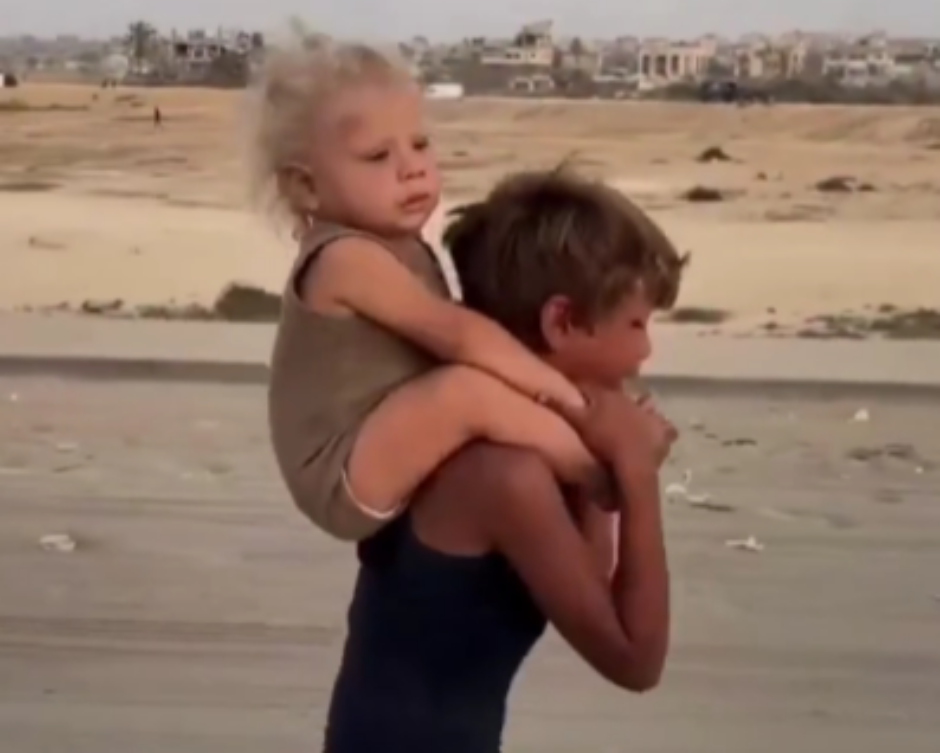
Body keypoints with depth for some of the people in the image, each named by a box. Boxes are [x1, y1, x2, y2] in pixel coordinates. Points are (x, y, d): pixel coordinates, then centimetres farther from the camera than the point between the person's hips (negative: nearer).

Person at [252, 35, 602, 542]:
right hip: (346, 481, -10)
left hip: (385, 466, 10)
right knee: (468, 390, -28)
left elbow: (445, 339, 11)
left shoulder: (402, 249, 9)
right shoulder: (347, 258, -21)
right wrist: (557, 387, -22)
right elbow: (458, 335, -25)